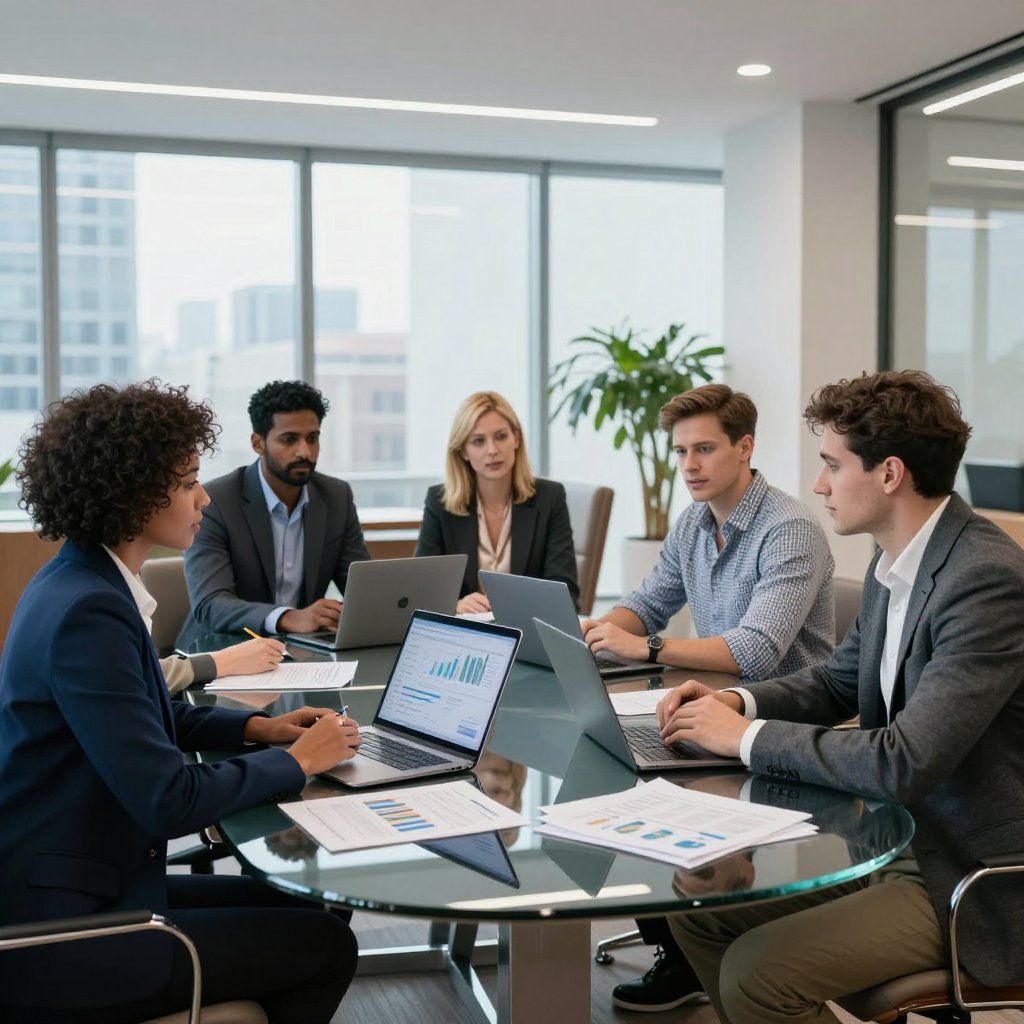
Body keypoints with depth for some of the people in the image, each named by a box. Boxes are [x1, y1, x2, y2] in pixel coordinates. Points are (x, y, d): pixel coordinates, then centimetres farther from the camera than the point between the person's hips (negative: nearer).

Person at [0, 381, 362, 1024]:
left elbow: (156, 719, 21)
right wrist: (295, 761, -11)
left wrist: (257, 728, 6)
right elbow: (170, 801, -25)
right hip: (54, 938, -10)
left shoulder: (82, 584, 6)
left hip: (84, 885, 10)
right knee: (325, 944, -4)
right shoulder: (87, 613, -24)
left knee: (300, 906, 14)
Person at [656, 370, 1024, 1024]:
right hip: (897, 837, 9)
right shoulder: (895, 565, 4)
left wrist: (748, 737, -19)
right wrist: (739, 702, -1)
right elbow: (839, 683, 18)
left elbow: (904, 764, -30)